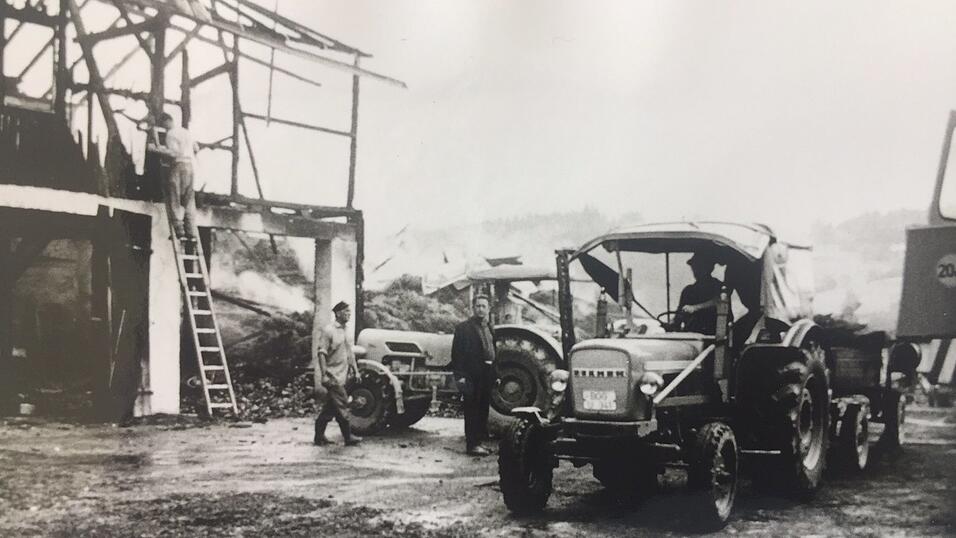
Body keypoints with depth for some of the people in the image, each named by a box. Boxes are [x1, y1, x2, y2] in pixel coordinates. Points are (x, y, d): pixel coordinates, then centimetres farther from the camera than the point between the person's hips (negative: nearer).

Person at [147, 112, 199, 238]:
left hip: (178, 166, -8)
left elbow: (173, 153, -19)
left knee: (174, 199, -2)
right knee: (189, 199, 11)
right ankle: (190, 229, 9)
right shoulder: (186, 132, 16)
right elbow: (196, 148, 22)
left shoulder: (171, 134, -9)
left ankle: (179, 229, -8)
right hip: (190, 166, 8)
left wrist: (157, 148, -17)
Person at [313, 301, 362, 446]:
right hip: (333, 376, -8)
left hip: (343, 375, 8)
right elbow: (321, 354, -15)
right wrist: (324, 375, -19)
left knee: (330, 407, 12)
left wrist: (355, 370, 17)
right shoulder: (328, 330, -12)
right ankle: (348, 437, 0)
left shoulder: (346, 330, 12)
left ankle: (319, 437, 20)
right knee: (342, 407, -6)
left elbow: (350, 352, 20)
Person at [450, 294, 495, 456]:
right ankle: (472, 444, -3)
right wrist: (460, 375, -16)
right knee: (472, 409, -5)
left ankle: (478, 440, 21)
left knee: (483, 408, 12)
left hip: (487, 374, 7)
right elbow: (457, 353, -9)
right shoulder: (463, 328, -4)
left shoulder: (489, 328, 17)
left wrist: (496, 375, 14)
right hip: (472, 374, -7)